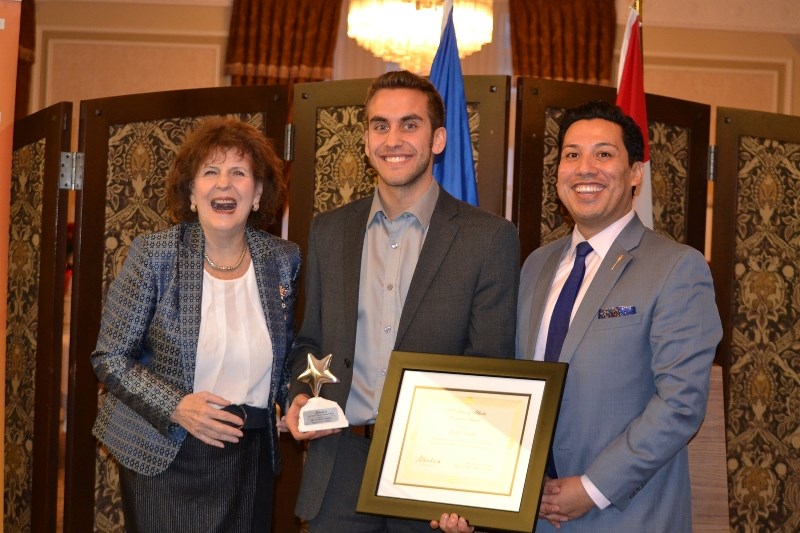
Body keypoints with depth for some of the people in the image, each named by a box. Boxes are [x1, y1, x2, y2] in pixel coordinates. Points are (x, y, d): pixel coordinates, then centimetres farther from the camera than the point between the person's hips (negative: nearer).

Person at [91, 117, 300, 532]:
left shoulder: (283, 259, 0)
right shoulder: (152, 255, -8)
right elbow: (109, 357, -7)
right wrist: (175, 407, -19)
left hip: (251, 459, 3)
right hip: (165, 456, -3)